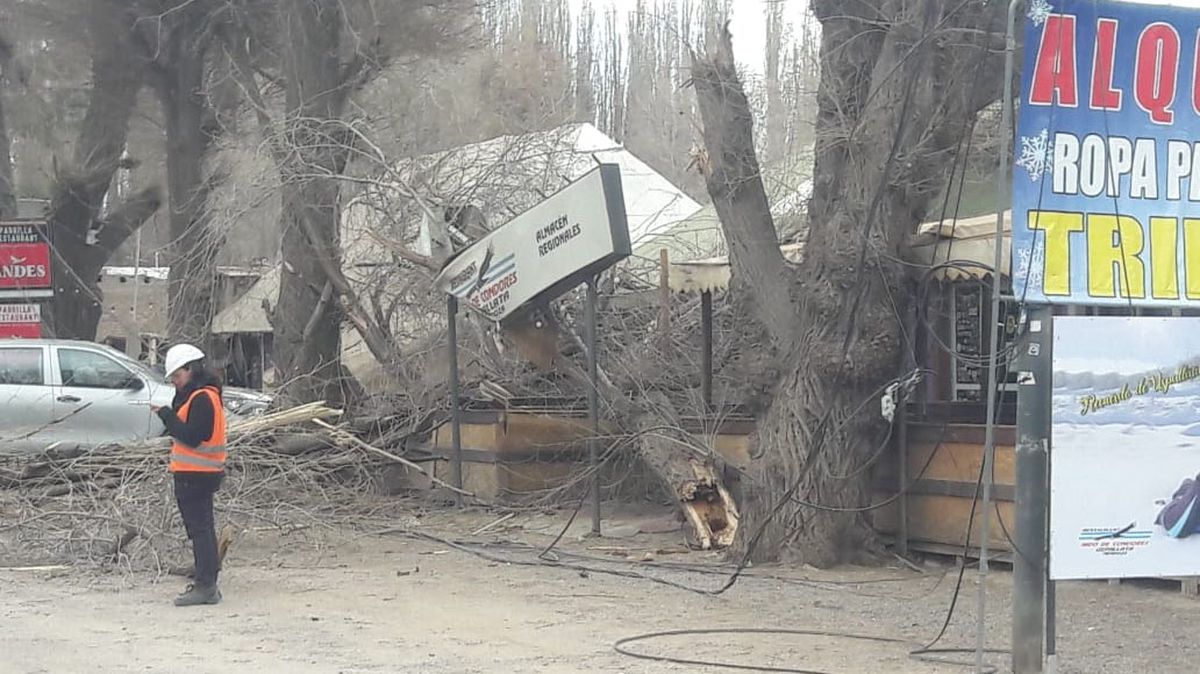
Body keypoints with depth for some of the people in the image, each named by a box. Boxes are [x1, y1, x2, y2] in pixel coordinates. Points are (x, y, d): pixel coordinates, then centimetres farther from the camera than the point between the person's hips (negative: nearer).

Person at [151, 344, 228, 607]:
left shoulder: (201, 398, -17)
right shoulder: (196, 395, 16)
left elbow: (191, 437, -23)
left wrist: (167, 415, -17)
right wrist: (169, 415, 1)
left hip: (196, 474, -11)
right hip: (198, 473, 11)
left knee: (199, 529, -9)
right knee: (203, 529, 15)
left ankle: (205, 587, -10)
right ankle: (207, 584, 21)